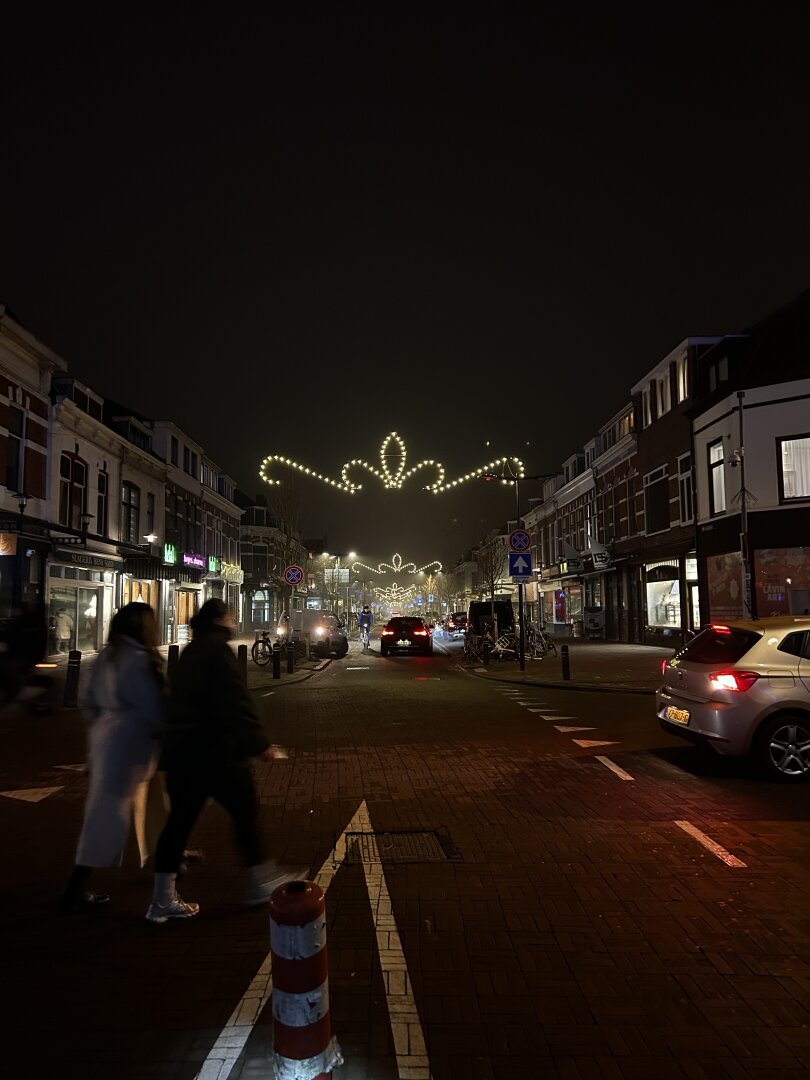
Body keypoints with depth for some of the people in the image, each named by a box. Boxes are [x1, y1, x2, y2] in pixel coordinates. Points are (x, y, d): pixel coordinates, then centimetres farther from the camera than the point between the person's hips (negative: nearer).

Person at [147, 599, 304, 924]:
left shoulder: (189, 652, 13)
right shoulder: (218, 650, -16)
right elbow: (237, 703, -23)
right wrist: (260, 744, -18)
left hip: (181, 750, 9)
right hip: (215, 751, -9)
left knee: (180, 820, 13)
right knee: (246, 812, 7)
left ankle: (163, 901, 19)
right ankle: (260, 884, 20)